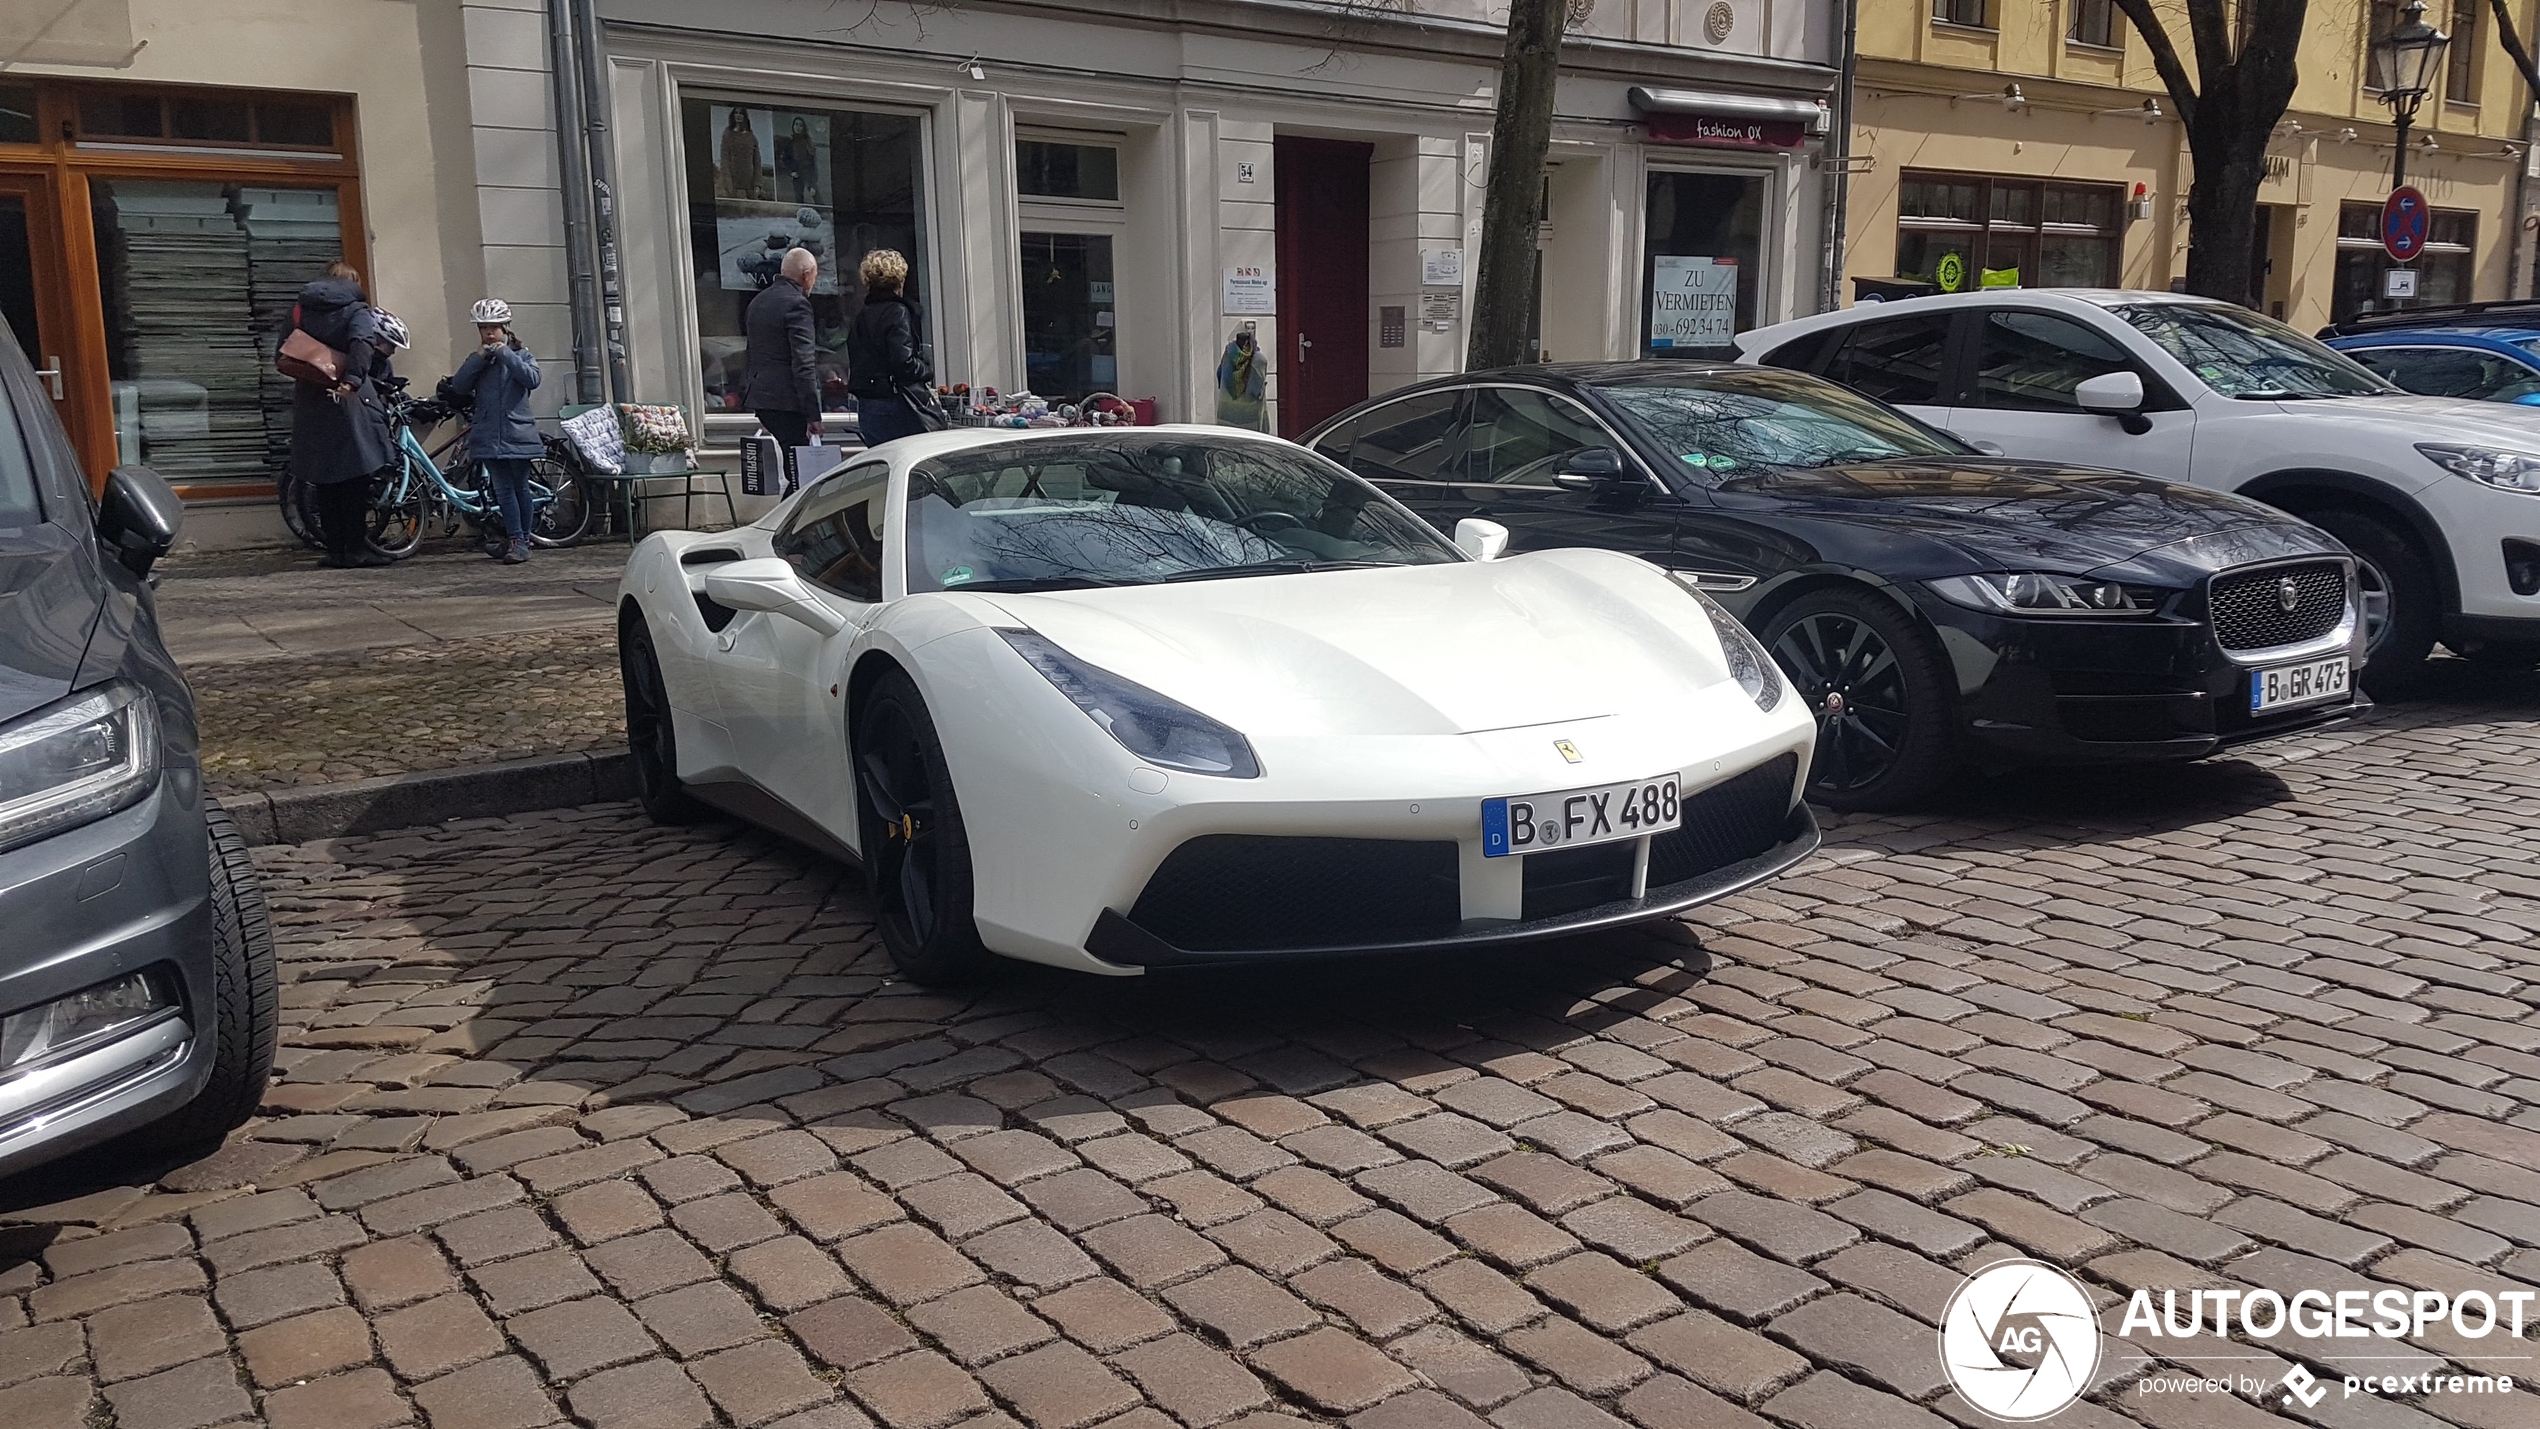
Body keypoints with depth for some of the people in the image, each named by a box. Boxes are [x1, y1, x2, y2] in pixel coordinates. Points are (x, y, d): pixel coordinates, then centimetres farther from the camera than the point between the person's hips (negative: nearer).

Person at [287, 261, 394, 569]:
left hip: (310, 402, 5)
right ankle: (356, 548, -5)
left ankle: (335, 549, 7)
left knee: (324, 480, 8)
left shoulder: (301, 311, 15)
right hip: (348, 402, -4)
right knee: (356, 478, -2)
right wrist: (353, 380, -31)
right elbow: (362, 343, -20)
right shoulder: (357, 310, 0)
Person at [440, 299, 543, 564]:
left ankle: (523, 540, 9)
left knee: (520, 487, 4)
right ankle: (516, 540, -2)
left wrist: (505, 353, -12)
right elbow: (458, 386, -2)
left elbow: (532, 379, -13)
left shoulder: (522, 355, 7)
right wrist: (479, 356, -5)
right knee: (503, 489, -3)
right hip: (489, 436, 2)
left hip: (517, 432, -2)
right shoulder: (477, 360, 14)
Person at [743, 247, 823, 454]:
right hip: (787, 400, -9)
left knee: (791, 458, 12)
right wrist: (813, 413, -18)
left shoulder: (757, 301, 17)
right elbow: (803, 363, -17)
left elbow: (749, 354, 22)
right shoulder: (796, 304, -11)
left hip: (759, 397, 9)